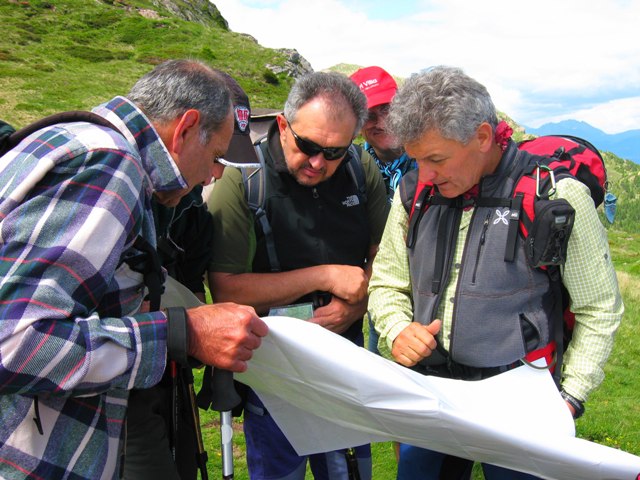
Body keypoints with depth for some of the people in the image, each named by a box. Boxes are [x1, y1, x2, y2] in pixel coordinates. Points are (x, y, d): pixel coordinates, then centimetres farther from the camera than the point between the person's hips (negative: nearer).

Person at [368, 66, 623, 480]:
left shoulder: (556, 195, -12)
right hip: (426, 396, 4)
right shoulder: (414, 195, 0)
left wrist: (569, 398, -7)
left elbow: (599, 309, -3)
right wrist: (397, 331, -9)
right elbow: (386, 284, 11)